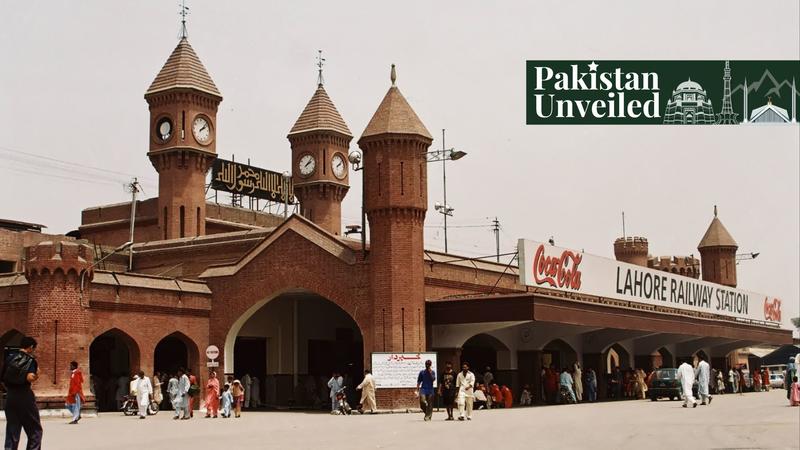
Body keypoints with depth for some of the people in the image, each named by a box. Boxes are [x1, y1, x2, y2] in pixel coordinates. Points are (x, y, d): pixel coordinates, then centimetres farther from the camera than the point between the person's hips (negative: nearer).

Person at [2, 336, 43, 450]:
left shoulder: (9, 358, 9)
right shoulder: (30, 360, -6)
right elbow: (31, 378, -15)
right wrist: (37, 374, 4)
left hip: (10, 397, 5)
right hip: (25, 397, -5)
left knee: (12, 430, 10)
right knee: (35, 430, 7)